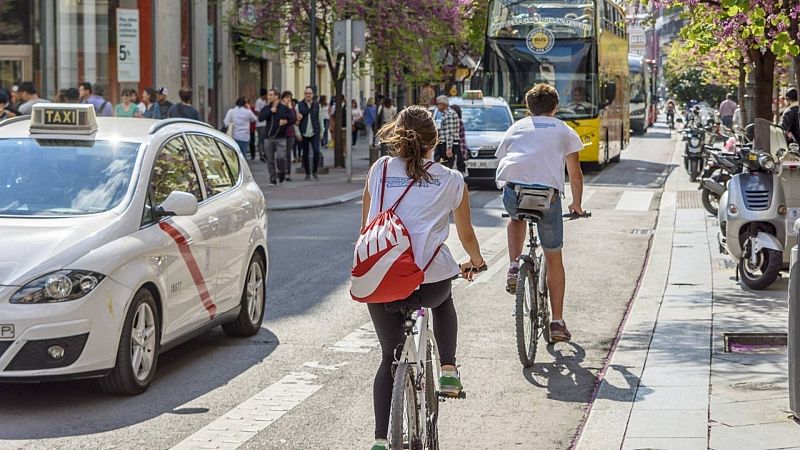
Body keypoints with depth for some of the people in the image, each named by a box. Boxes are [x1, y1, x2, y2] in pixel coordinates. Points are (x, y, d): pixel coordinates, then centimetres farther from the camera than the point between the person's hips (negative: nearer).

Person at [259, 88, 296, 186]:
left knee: (280, 157, -16)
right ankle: (273, 179, 13)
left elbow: (292, 119, 5)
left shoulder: (284, 108, 3)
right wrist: (270, 111, -11)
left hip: (280, 138, -3)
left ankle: (281, 174, 10)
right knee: (270, 160, 5)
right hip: (268, 138, 3)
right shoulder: (266, 109, 9)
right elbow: (260, 118, -7)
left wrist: (286, 121, -13)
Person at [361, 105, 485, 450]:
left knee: (390, 356, 18)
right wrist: (476, 261, 42)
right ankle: (448, 370, 24)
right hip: (430, 278, -1)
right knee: (443, 300, 37)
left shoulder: (380, 170, 11)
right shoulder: (451, 180, 9)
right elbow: (466, 235, 21)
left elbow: (366, 227, 17)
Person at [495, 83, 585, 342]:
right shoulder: (564, 131, 24)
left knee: (517, 218, 40)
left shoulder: (517, 128, 27)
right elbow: (575, 174, 26)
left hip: (512, 188, 1)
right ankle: (557, 322, 13)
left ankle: (513, 267, 17)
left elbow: (504, 160, 31)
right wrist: (577, 204, 40)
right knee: (554, 260, 14)